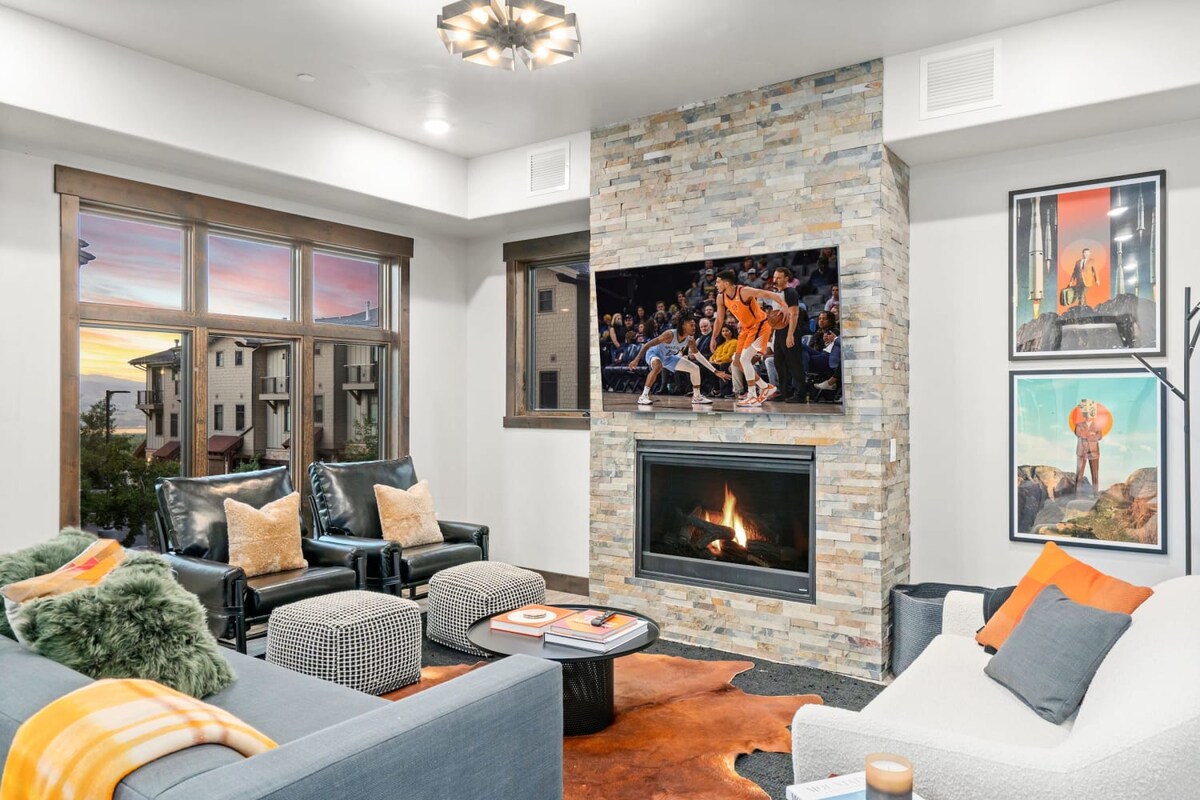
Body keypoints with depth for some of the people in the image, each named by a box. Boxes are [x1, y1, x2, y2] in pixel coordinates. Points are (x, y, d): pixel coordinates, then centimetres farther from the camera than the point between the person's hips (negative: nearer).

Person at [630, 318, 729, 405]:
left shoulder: (690, 340, -14)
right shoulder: (670, 334, -34)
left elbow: (698, 355, 0)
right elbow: (647, 345, -32)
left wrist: (715, 371, -1)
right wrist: (636, 360, -40)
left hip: (668, 357, 7)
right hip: (654, 353, -7)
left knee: (695, 368, 2)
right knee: (658, 367, -42)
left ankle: (697, 397, 19)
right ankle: (643, 396, -34)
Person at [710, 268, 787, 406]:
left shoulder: (744, 291, -25)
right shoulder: (721, 298, -3)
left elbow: (771, 295, -27)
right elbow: (719, 320, 10)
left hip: (760, 326, -9)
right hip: (746, 328, 9)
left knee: (745, 359, -18)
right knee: (738, 360, 9)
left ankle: (752, 396, -11)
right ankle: (766, 388, 19)